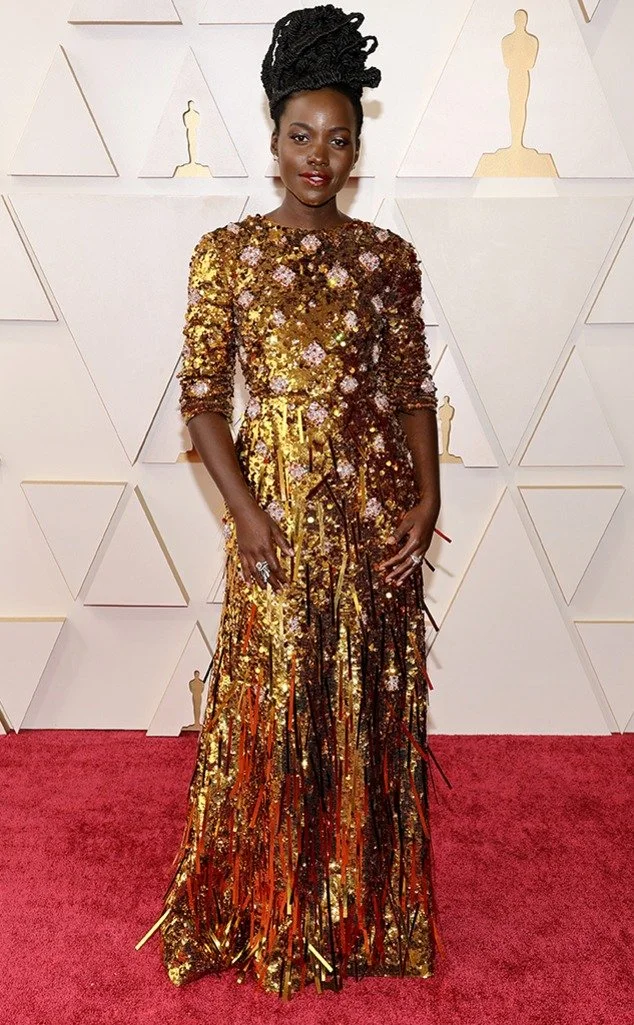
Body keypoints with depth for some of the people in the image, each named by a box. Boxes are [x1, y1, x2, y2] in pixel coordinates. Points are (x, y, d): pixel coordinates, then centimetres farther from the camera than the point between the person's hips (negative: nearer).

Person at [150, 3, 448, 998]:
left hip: (378, 516, 3)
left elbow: (414, 389, 6)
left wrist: (427, 501, -6)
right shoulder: (226, 253, 0)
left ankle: (366, 907, 33)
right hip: (279, 513, -2)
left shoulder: (389, 255, 6)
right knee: (274, 706, 6)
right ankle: (271, 919, 29)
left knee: (372, 707, 11)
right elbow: (202, 397, -4)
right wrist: (247, 513, -14)